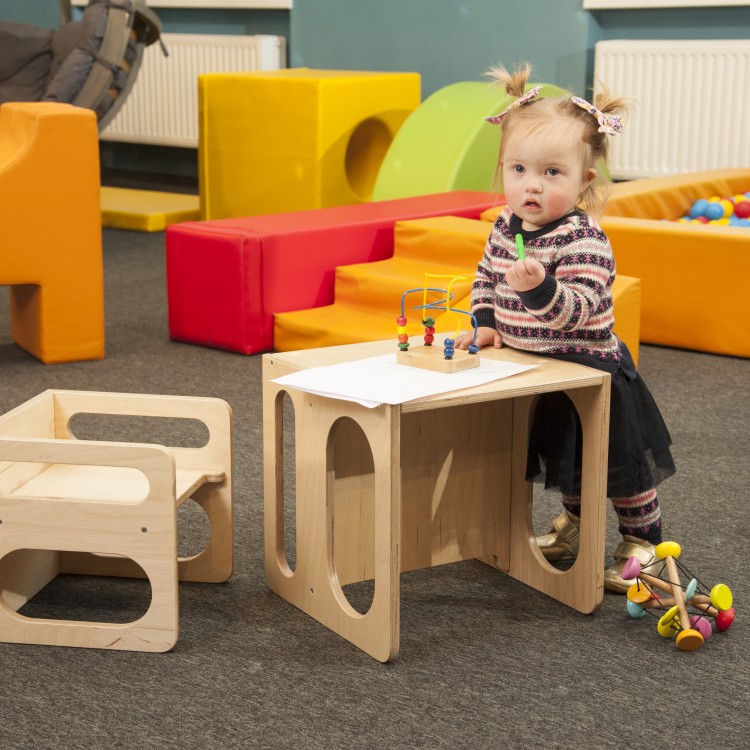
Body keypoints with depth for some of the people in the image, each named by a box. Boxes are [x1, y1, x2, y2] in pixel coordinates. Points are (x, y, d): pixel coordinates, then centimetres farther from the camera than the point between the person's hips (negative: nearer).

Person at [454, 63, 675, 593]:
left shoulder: (583, 239, -25)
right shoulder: (506, 226, -2)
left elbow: (578, 310, -34)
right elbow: (487, 277, 14)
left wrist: (540, 288, -50)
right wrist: (486, 323, 0)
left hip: (591, 371, -7)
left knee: (620, 465, 7)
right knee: (566, 463, 25)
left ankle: (644, 541, 27)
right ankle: (575, 523, 48)